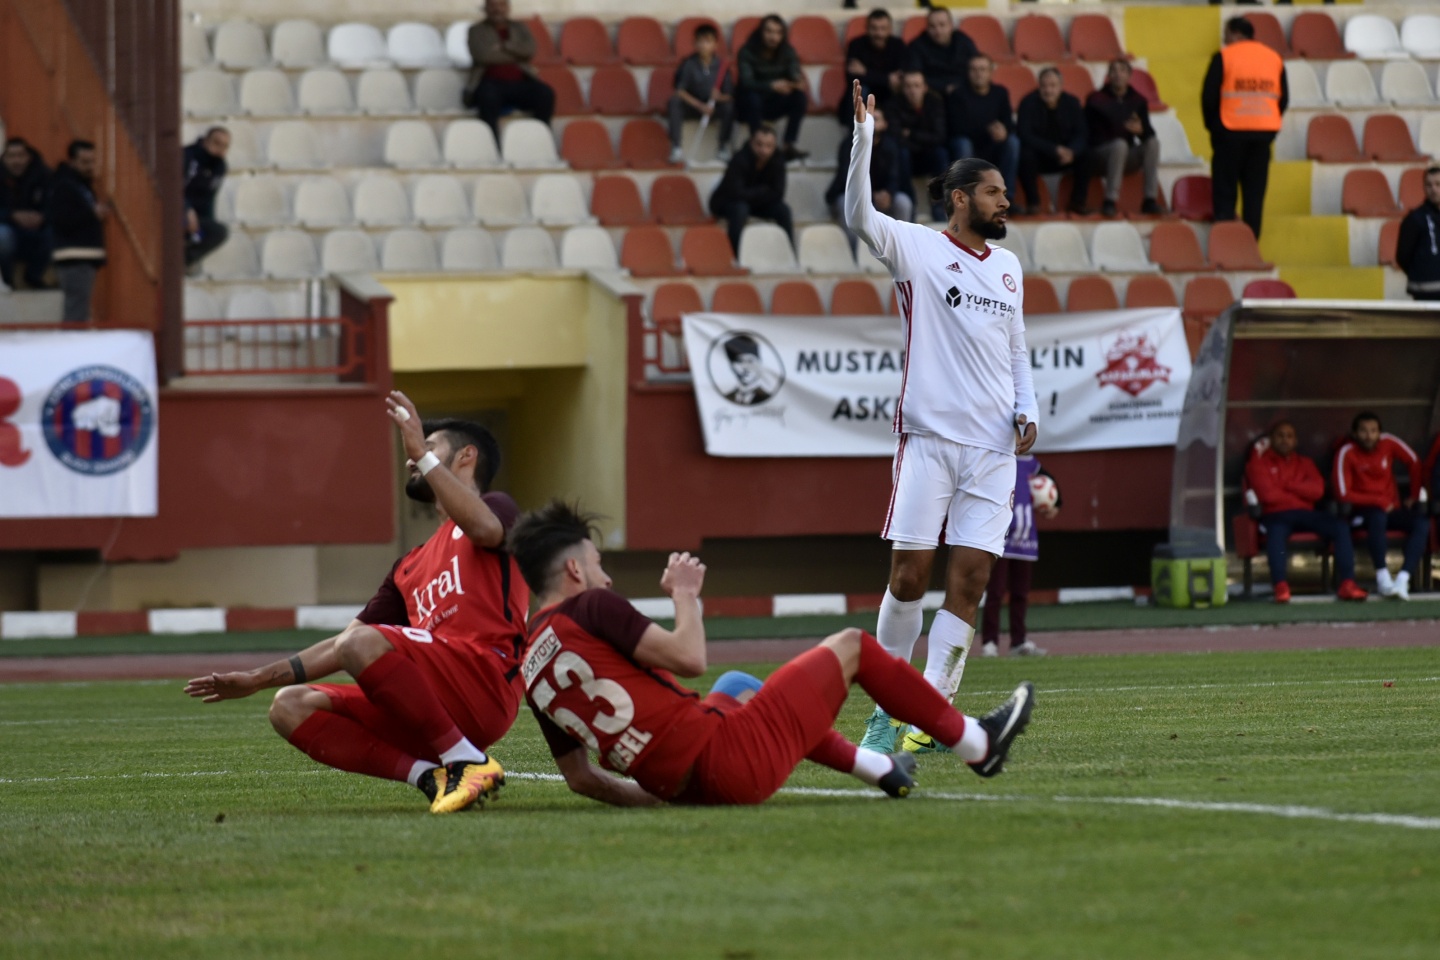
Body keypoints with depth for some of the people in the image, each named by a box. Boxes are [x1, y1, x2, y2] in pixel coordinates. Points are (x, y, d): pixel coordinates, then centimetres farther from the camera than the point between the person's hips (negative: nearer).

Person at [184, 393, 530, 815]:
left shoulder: (495, 507, 9)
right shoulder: (411, 566, 30)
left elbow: (485, 529, -19)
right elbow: (341, 644, 29)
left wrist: (422, 454, -19)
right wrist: (256, 680, 21)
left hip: (484, 685, -8)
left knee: (363, 644, -30)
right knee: (290, 707, -3)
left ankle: (470, 763, -22)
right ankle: (431, 776, -18)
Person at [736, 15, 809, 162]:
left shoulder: (787, 52, -3)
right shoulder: (747, 52, -16)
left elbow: (795, 76, -14)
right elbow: (747, 82, -28)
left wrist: (798, 83, -41)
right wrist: (772, 86, -46)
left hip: (774, 103, 4)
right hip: (748, 105, -4)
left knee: (800, 97, -23)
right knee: (752, 97, -38)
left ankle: (788, 146, -25)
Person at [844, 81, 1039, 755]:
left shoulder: (1008, 267, 17)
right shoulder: (918, 249, 1)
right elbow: (858, 216, -15)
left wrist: (1027, 409, 9)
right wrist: (863, 136, -24)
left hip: (993, 447, 5)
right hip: (930, 438, -5)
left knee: (970, 581, -4)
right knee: (910, 574, -5)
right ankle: (889, 706, 9)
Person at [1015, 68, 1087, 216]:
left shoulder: (1072, 103, -4)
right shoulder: (1029, 103, -13)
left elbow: (1082, 135, -9)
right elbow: (1025, 135, -24)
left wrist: (1072, 152, -33)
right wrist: (1054, 150, -34)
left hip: (1064, 153, 3)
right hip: (1037, 156, -3)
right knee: (1026, 155, -36)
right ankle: (1032, 202, -20)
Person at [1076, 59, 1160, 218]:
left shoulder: (1138, 101, 7)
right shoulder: (1096, 100, -4)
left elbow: (1149, 133, 1)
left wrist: (1141, 130, -23)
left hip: (1125, 157, 5)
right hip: (1099, 156, -5)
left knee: (1153, 142, -20)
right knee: (1120, 144, -36)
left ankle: (1150, 201, -23)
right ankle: (1110, 202, -35)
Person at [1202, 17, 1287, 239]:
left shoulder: (1224, 57, -6)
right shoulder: (1274, 58, 8)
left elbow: (1209, 95, -8)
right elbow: (1284, 97, 8)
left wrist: (1212, 124, 5)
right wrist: (1269, 124, 14)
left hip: (1231, 130, -4)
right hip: (1264, 132, 4)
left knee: (1225, 189, 4)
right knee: (1255, 191, 7)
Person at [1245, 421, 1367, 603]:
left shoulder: (1304, 463, 21)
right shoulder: (1259, 462, 9)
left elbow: (1317, 490, 3)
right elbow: (1267, 494, -7)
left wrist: (1286, 486, -4)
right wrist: (1299, 493, 1)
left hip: (1305, 513, 4)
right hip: (1276, 515, -4)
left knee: (1340, 526, -23)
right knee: (1276, 531, -42)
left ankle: (1347, 583, -29)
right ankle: (1281, 586, -48)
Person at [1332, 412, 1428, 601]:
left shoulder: (1388, 443, -3)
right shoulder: (1346, 453, -13)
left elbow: (1414, 463, 10)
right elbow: (1343, 494, -15)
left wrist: (1414, 497, 7)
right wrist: (1379, 501, -16)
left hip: (1392, 509, 4)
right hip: (1363, 511, -4)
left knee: (1423, 523, -25)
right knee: (1378, 516, -39)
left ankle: (1403, 579, -38)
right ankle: (1382, 576, -34)